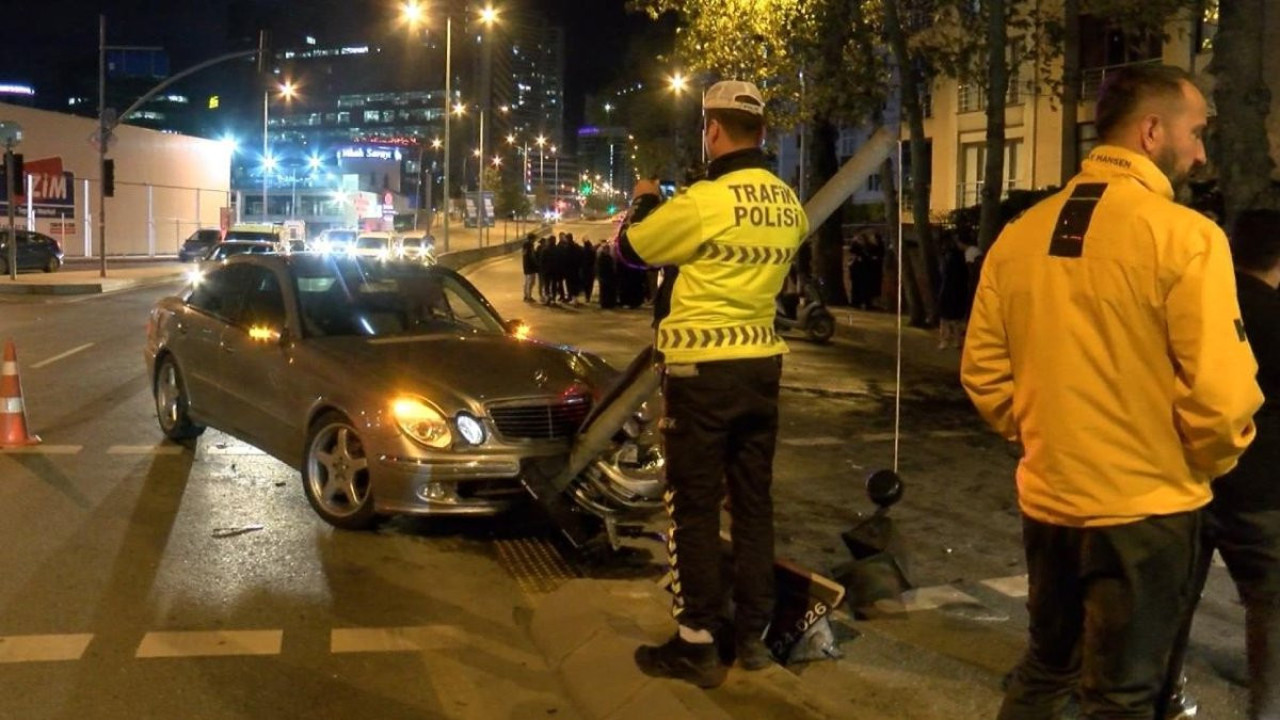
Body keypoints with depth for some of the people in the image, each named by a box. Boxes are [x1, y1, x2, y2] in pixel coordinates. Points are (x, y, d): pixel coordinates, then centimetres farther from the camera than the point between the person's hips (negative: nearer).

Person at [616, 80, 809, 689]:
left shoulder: (703, 200, -17)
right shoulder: (788, 205, 4)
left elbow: (630, 249, -5)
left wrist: (645, 200, 15)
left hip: (703, 367, -7)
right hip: (762, 363, 7)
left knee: (694, 506, 1)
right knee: (753, 501, 13)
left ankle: (696, 645, 5)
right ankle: (752, 633, 22)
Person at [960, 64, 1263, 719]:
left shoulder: (1020, 234, 2)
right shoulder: (1184, 235, -16)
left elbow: (983, 371, 6)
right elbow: (1219, 392, -19)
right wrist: (1211, 460, 0)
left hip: (1046, 498, 5)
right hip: (1145, 507, -5)